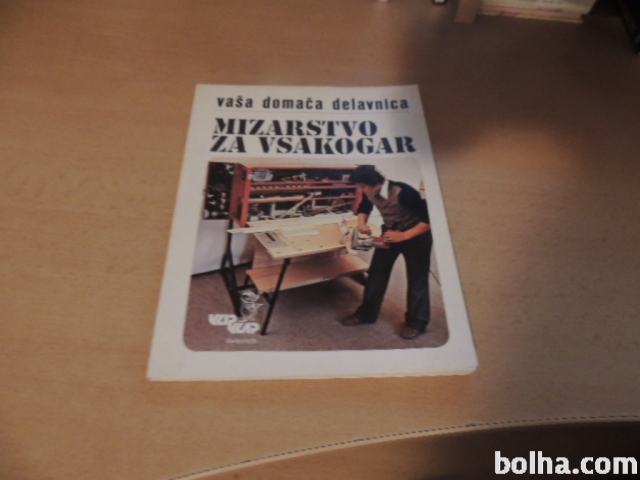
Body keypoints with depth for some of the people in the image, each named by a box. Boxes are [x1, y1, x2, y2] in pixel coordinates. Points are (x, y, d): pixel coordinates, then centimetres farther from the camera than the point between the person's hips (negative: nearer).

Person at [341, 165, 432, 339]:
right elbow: (364, 208, 9)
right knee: (376, 273, 6)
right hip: (390, 233, 6)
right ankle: (366, 313, 20)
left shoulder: (403, 192, -34)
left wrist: (403, 236, -35)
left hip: (416, 235, -6)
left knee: (416, 279, 1)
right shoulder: (369, 193, -15)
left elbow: (429, 219, -31)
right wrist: (362, 224, -12)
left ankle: (416, 322, 16)